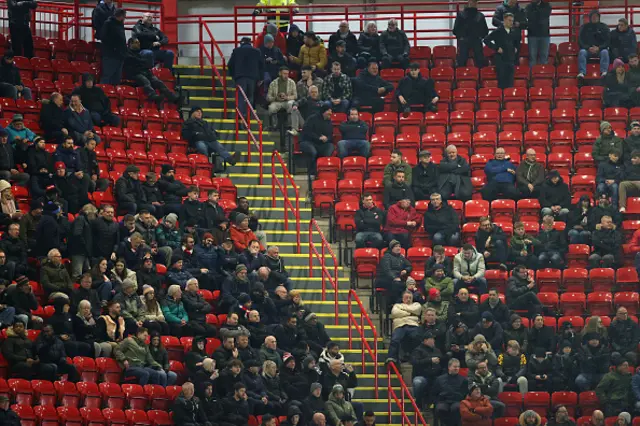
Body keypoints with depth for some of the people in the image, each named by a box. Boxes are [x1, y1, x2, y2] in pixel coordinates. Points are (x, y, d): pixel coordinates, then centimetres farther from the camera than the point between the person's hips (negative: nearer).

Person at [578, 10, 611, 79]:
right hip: (587, 49, 0)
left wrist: (599, 48, -15)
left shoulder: (604, 27, 9)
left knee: (605, 52, -32)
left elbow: (608, 41, 2)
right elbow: (580, 41, 4)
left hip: (600, 49, 0)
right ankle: (581, 72, -42)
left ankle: (604, 71, -42)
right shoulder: (584, 27, 10)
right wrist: (588, 48, -14)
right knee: (582, 52, -31)